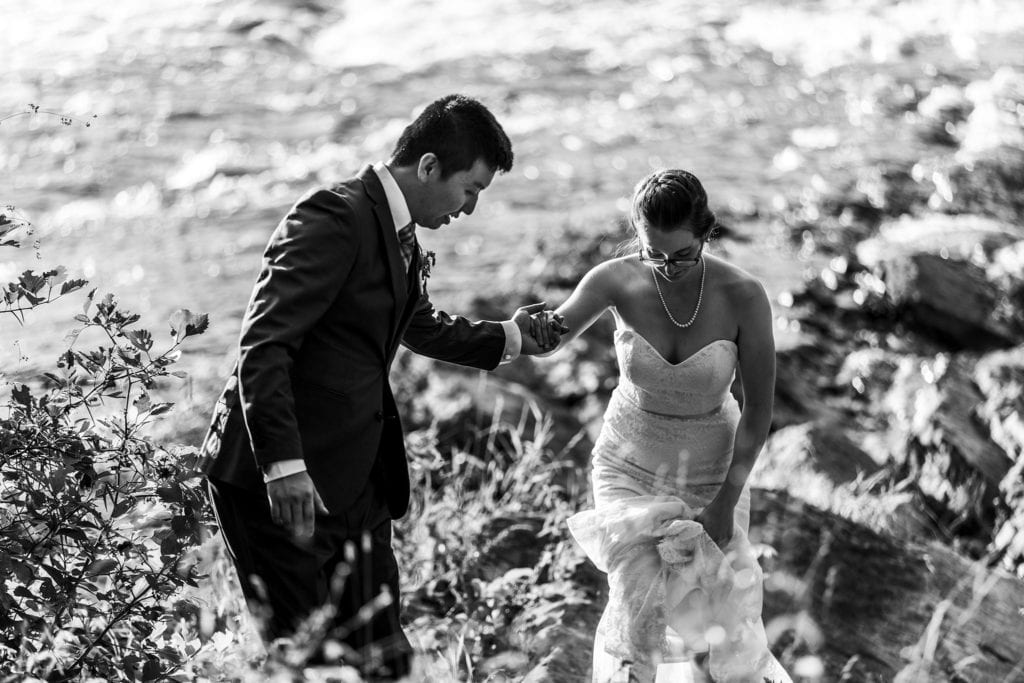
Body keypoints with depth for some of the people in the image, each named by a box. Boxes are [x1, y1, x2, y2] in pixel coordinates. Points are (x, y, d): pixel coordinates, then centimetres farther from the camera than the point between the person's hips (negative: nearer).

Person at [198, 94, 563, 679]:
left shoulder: (399, 233, 14)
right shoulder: (334, 219, -17)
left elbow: (422, 326, 35)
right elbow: (262, 347, -24)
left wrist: (508, 339, 29)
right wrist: (285, 466, -30)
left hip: (356, 480, 9)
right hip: (277, 478, -9)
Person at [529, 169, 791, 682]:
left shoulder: (744, 295, -25)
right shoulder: (617, 280, -22)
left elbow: (758, 408, -16)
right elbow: (552, 338, -10)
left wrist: (726, 502, -15)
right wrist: (541, 327, -35)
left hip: (712, 470, 0)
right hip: (630, 466, 0)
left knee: (720, 602, 10)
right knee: (637, 606, -6)